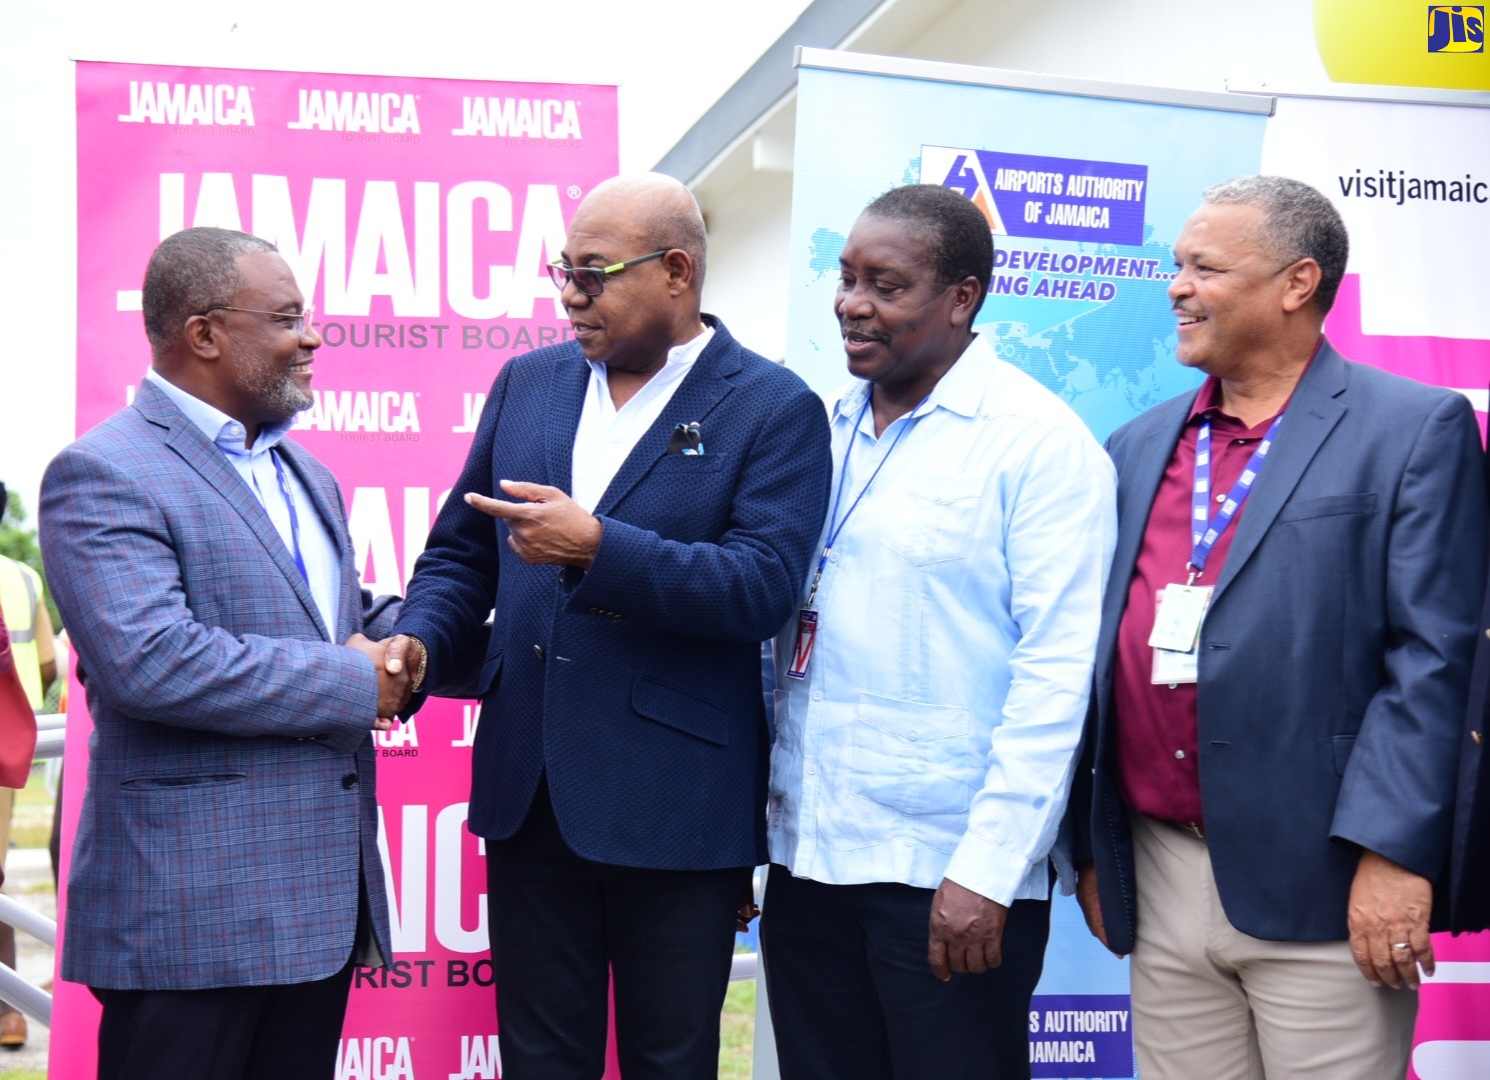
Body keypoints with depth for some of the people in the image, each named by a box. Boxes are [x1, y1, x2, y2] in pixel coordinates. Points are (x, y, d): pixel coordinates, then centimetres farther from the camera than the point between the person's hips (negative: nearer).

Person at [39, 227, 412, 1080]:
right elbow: (150, 661, -24)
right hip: (190, 912, -8)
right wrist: (351, 683, -17)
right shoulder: (103, 475, -11)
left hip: (319, 900, 8)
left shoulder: (305, 474, 19)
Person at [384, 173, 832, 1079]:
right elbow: (461, 551, 14)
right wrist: (419, 645, -6)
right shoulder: (528, 384, 10)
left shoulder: (773, 409, -6)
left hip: (675, 808, -5)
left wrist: (597, 548, -25)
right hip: (531, 794, 5)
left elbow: (763, 587, -18)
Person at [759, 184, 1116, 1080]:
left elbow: (1057, 669, -13)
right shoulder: (824, 427, 11)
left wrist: (986, 869, -17)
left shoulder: (1040, 441, -7)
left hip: (950, 871, -6)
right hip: (807, 854, 6)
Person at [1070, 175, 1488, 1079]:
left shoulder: (1416, 429, -3)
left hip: (1319, 890, -5)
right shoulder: (1139, 449, 14)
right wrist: (1090, 849, 12)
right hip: (1159, 880, 5)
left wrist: (1392, 853, -16)